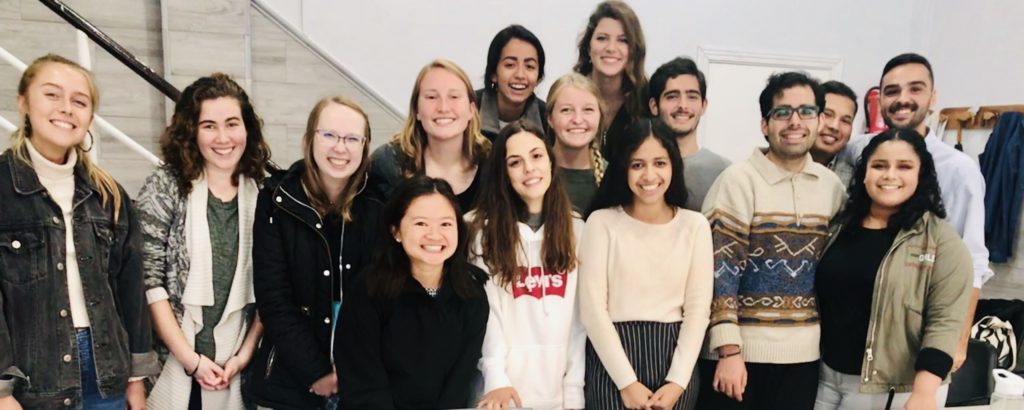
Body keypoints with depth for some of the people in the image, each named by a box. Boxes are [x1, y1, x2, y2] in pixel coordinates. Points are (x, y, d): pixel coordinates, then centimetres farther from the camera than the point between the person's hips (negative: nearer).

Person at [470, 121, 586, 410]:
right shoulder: (486, 231, 1)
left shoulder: (577, 231, 5)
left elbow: (581, 318, 1)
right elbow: (485, 311, -7)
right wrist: (495, 379, -19)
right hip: (505, 385, -1)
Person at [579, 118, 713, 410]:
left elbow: (698, 308, 1)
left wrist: (677, 382, -8)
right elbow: (593, 308, -7)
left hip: (674, 361, 2)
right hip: (612, 365, -2)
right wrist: (627, 382, -11)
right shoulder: (602, 222, -3)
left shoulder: (695, 225, 4)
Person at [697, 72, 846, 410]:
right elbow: (719, 272, -13)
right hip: (741, 349, -5)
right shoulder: (739, 179, -10)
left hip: (803, 353, 5)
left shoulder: (831, 185, 6)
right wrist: (729, 351, -17)